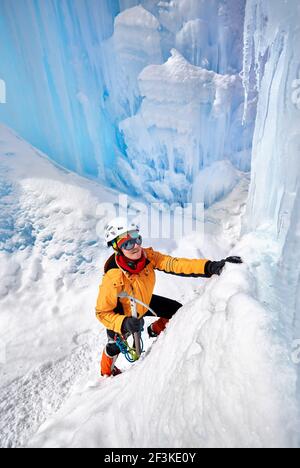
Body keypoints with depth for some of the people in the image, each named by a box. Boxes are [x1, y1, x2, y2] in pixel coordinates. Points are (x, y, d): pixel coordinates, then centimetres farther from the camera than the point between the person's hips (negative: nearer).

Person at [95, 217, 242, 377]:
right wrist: (124, 323, -44)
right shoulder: (112, 278, -41)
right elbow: (102, 313, -28)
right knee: (115, 346, 15)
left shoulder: (147, 256, -30)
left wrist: (210, 267, -48)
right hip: (121, 313, -4)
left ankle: (155, 330, 38)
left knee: (178, 311, 5)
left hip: (143, 302, 4)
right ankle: (107, 372, 54)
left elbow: (174, 264, -38)